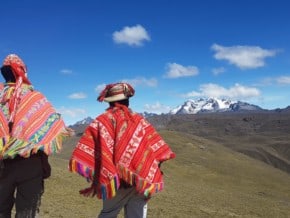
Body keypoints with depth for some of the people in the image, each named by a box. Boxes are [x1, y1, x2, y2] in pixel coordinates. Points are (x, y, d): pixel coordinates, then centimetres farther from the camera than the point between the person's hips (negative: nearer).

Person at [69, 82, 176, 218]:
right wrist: (151, 178, 13)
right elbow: (156, 146, 7)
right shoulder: (140, 120, 5)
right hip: (142, 181, 2)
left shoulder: (103, 120, -5)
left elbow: (88, 151, -15)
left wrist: (95, 179, -12)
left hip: (117, 181, -2)